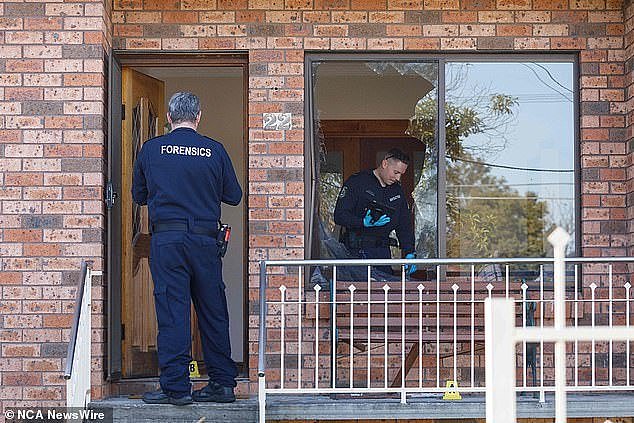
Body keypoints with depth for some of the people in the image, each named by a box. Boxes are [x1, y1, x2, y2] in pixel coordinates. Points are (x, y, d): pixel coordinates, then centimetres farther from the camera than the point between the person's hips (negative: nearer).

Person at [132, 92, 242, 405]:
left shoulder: (151, 149, 1)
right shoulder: (215, 151, 2)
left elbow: (138, 195, 12)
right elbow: (234, 196, 9)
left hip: (166, 239, -1)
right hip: (205, 239, 1)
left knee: (171, 312, -1)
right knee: (213, 312, 9)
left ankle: (176, 387, -2)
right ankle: (223, 383, 14)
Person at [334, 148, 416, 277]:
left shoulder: (397, 190, 15)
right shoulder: (356, 183, -5)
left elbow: (405, 224, 16)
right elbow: (339, 216, -10)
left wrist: (409, 253, 4)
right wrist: (364, 223, -25)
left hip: (382, 250, 6)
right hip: (356, 251, -6)